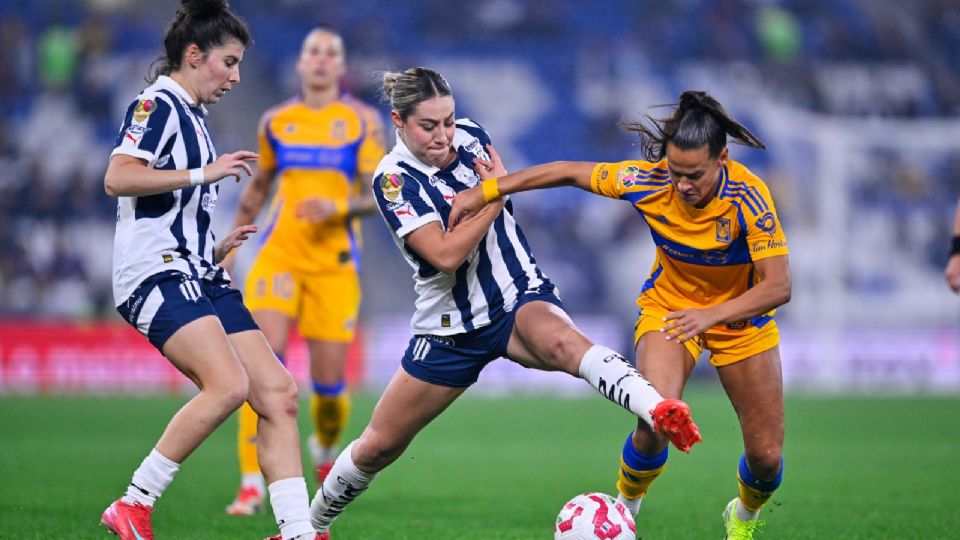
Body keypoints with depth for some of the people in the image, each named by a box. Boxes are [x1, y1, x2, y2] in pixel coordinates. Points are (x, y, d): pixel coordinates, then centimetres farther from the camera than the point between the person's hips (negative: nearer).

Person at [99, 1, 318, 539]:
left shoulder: (193, 117, 23)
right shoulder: (156, 105, -4)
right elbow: (118, 178, -21)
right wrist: (205, 172, -20)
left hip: (201, 277, 10)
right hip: (157, 273, -10)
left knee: (278, 392, -2)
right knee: (228, 384, -26)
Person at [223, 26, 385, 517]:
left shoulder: (362, 121, 2)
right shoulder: (275, 122, 10)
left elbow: (378, 195, -3)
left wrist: (339, 207, -21)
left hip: (335, 263, -1)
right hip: (278, 256, 1)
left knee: (328, 382, 1)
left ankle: (325, 448, 36)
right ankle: (252, 484, -18)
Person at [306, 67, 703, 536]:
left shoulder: (470, 136, -1)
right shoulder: (394, 179, -15)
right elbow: (445, 255, -25)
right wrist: (494, 197, -18)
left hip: (520, 298, 1)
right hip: (451, 327, -1)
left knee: (561, 343, -36)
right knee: (378, 447, 6)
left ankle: (660, 412, -61)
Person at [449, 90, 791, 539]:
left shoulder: (749, 197, -30)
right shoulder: (649, 181, -25)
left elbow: (777, 287, -30)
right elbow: (569, 173, -13)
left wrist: (712, 315, -44)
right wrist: (485, 192, -14)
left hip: (740, 315, 0)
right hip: (669, 304, 0)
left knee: (767, 455, 1)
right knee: (655, 425, -26)